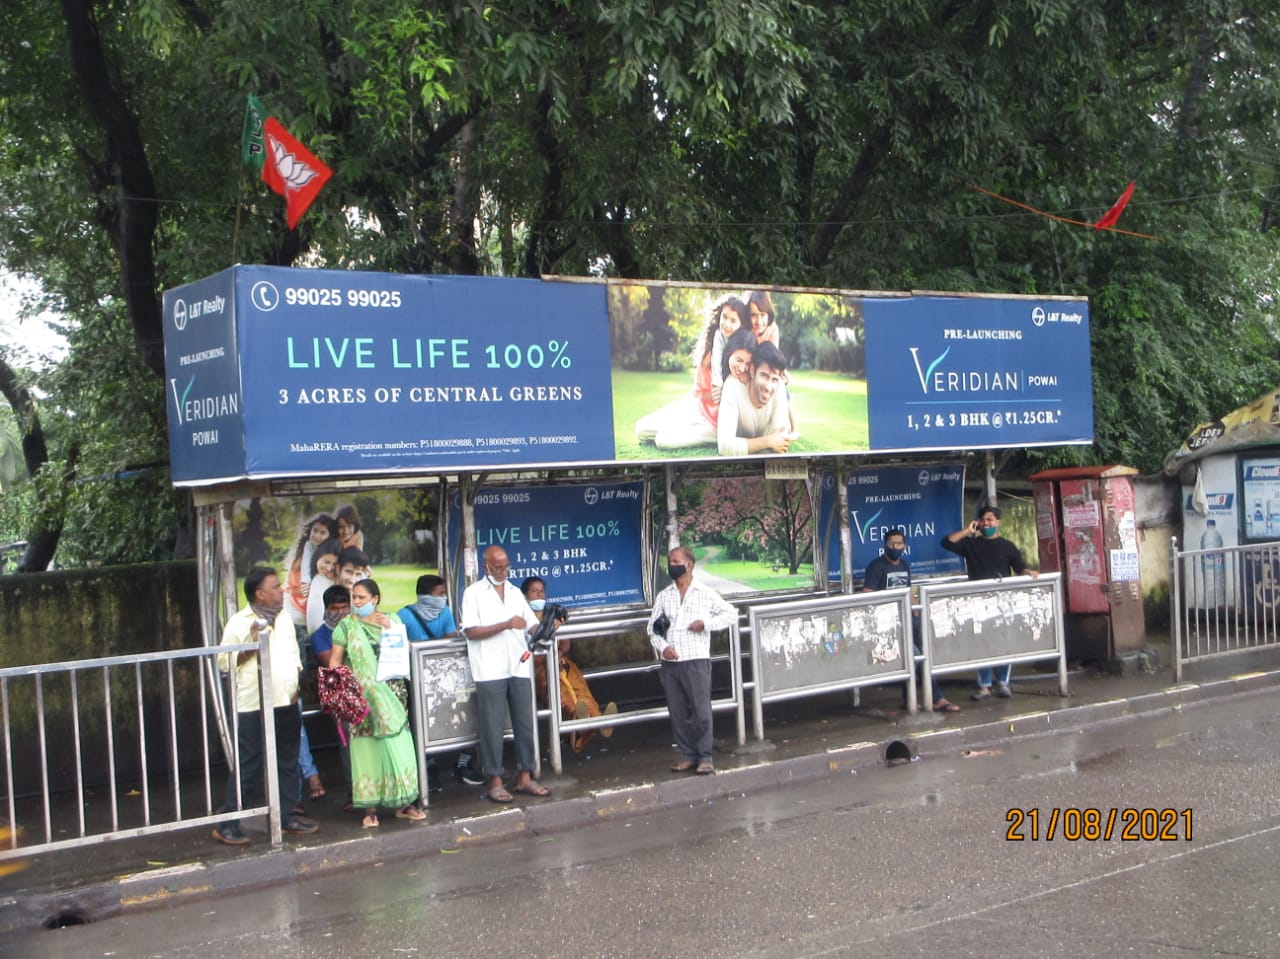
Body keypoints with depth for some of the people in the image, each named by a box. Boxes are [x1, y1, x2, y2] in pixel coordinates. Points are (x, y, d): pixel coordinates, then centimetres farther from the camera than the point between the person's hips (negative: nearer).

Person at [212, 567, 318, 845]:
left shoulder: (284, 618, 13)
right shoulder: (238, 623, -8)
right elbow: (224, 663, -10)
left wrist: (297, 685, 9)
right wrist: (251, 646, -21)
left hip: (287, 704, 6)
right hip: (254, 707, -6)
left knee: (287, 764, 12)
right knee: (248, 767, -3)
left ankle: (287, 816, 22)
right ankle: (227, 825, 4)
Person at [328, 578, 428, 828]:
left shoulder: (392, 621, 12)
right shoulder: (346, 626, 5)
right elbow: (335, 660, 2)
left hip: (392, 692, 2)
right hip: (363, 695, -2)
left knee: (398, 745, 0)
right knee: (368, 749, -2)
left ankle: (403, 803, 8)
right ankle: (370, 808, 3)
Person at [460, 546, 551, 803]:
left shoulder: (515, 593, 18)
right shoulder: (473, 593, 1)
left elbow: (532, 626, 15)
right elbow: (470, 631, -10)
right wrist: (506, 625, -17)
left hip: (519, 667, 5)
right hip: (490, 671, -5)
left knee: (525, 724, 7)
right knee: (492, 727, -1)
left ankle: (524, 777, 15)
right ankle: (494, 781, 6)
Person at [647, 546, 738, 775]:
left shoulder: (705, 593, 3)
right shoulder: (663, 596, 12)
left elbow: (731, 614, 6)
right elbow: (653, 627, 12)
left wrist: (706, 623, -7)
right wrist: (662, 646, -7)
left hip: (696, 661, -4)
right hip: (670, 663, 4)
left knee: (701, 711, -5)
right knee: (678, 712, 7)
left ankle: (705, 757, 4)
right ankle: (688, 755, 16)